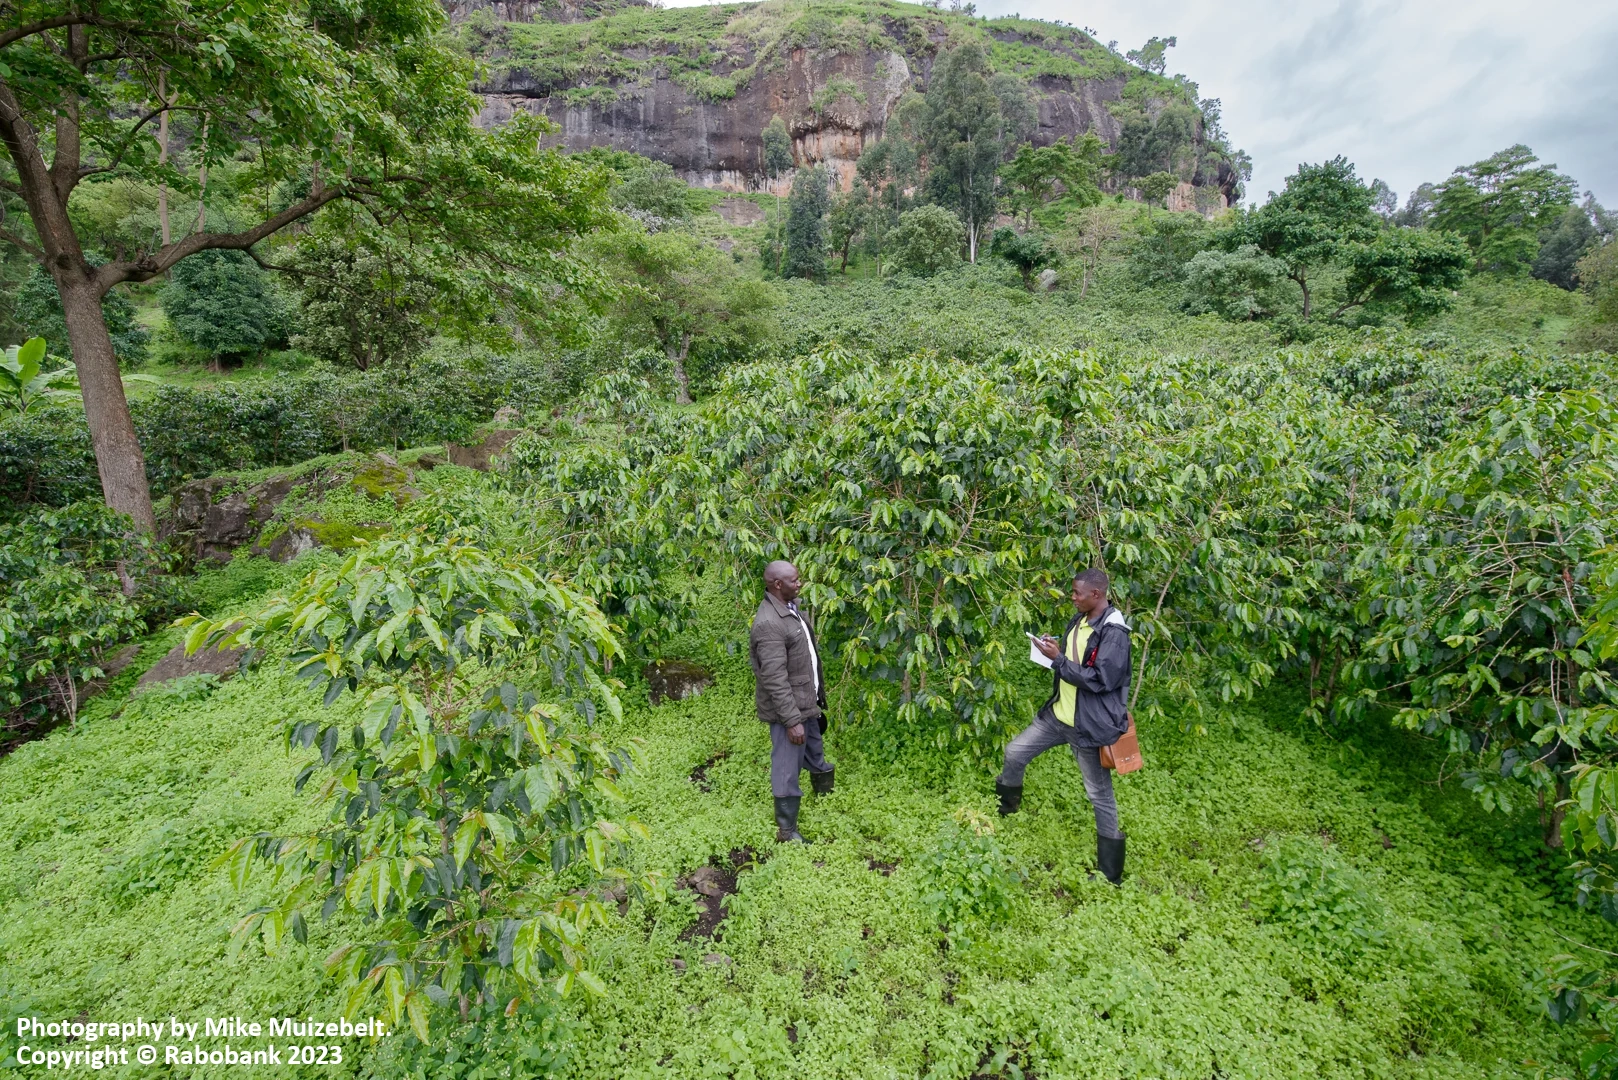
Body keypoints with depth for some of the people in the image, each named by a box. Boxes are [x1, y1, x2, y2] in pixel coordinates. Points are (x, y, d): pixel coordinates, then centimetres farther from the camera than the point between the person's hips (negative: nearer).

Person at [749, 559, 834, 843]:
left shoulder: (790, 607, 5)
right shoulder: (769, 624, -26)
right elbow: (775, 679, -26)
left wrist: (816, 700, 19)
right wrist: (792, 720, -24)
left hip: (807, 702, 10)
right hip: (787, 709, -10)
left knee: (815, 757, 26)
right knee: (787, 768, 5)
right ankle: (787, 830, 21)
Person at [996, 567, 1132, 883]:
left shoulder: (1114, 632, -21)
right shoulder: (1079, 620, 7)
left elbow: (1100, 680, -26)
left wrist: (1058, 659, -21)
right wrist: (1055, 652, -3)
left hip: (1088, 725, -8)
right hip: (1058, 715, 8)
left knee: (1099, 795, 6)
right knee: (1015, 753, 12)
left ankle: (1110, 874, 23)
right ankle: (1003, 810, 37)